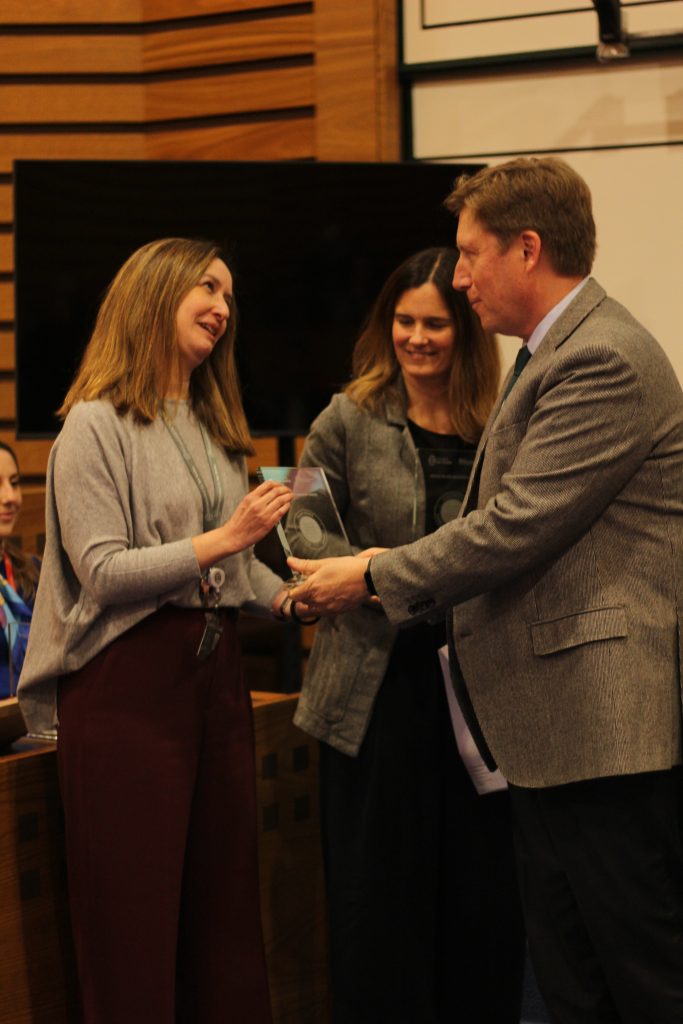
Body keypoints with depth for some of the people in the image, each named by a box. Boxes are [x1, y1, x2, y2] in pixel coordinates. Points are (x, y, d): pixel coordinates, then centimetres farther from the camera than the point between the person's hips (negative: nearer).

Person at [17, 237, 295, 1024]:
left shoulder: (214, 428, 17)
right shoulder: (95, 426, -6)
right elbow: (101, 570, -15)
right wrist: (222, 539, -20)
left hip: (214, 667, 8)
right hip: (130, 679, -7)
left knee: (225, 893, 9)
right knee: (135, 908, -3)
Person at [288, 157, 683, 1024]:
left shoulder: (604, 361, -16)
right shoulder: (556, 354, 18)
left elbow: (516, 527, -19)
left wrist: (375, 578, -7)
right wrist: (401, 585, 13)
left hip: (610, 724, -11)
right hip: (557, 728, 11)